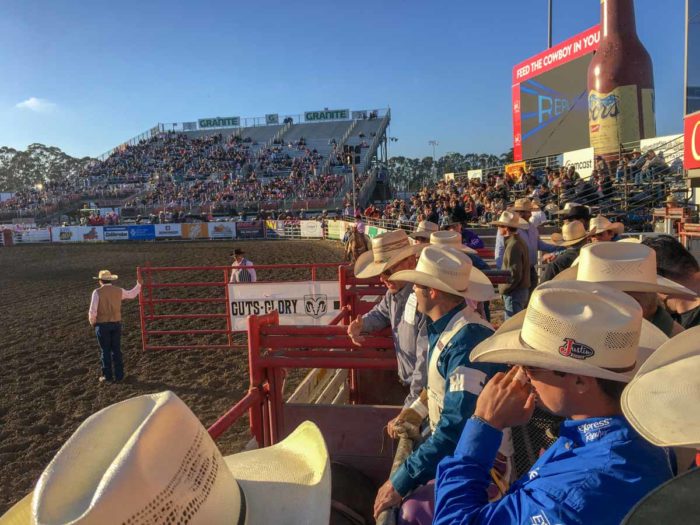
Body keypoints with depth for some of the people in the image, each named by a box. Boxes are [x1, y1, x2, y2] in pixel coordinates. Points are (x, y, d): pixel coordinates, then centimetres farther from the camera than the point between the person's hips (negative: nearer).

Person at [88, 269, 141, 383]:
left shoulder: (97, 292, -11)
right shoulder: (119, 291, 0)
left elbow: (92, 311, -13)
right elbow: (132, 294, 19)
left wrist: (92, 322, 4)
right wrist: (139, 284, 34)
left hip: (102, 325, -3)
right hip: (116, 324, 3)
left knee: (105, 351, 6)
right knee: (116, 350, 10)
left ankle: (107, 376, 11)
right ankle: (119, 375, 14)